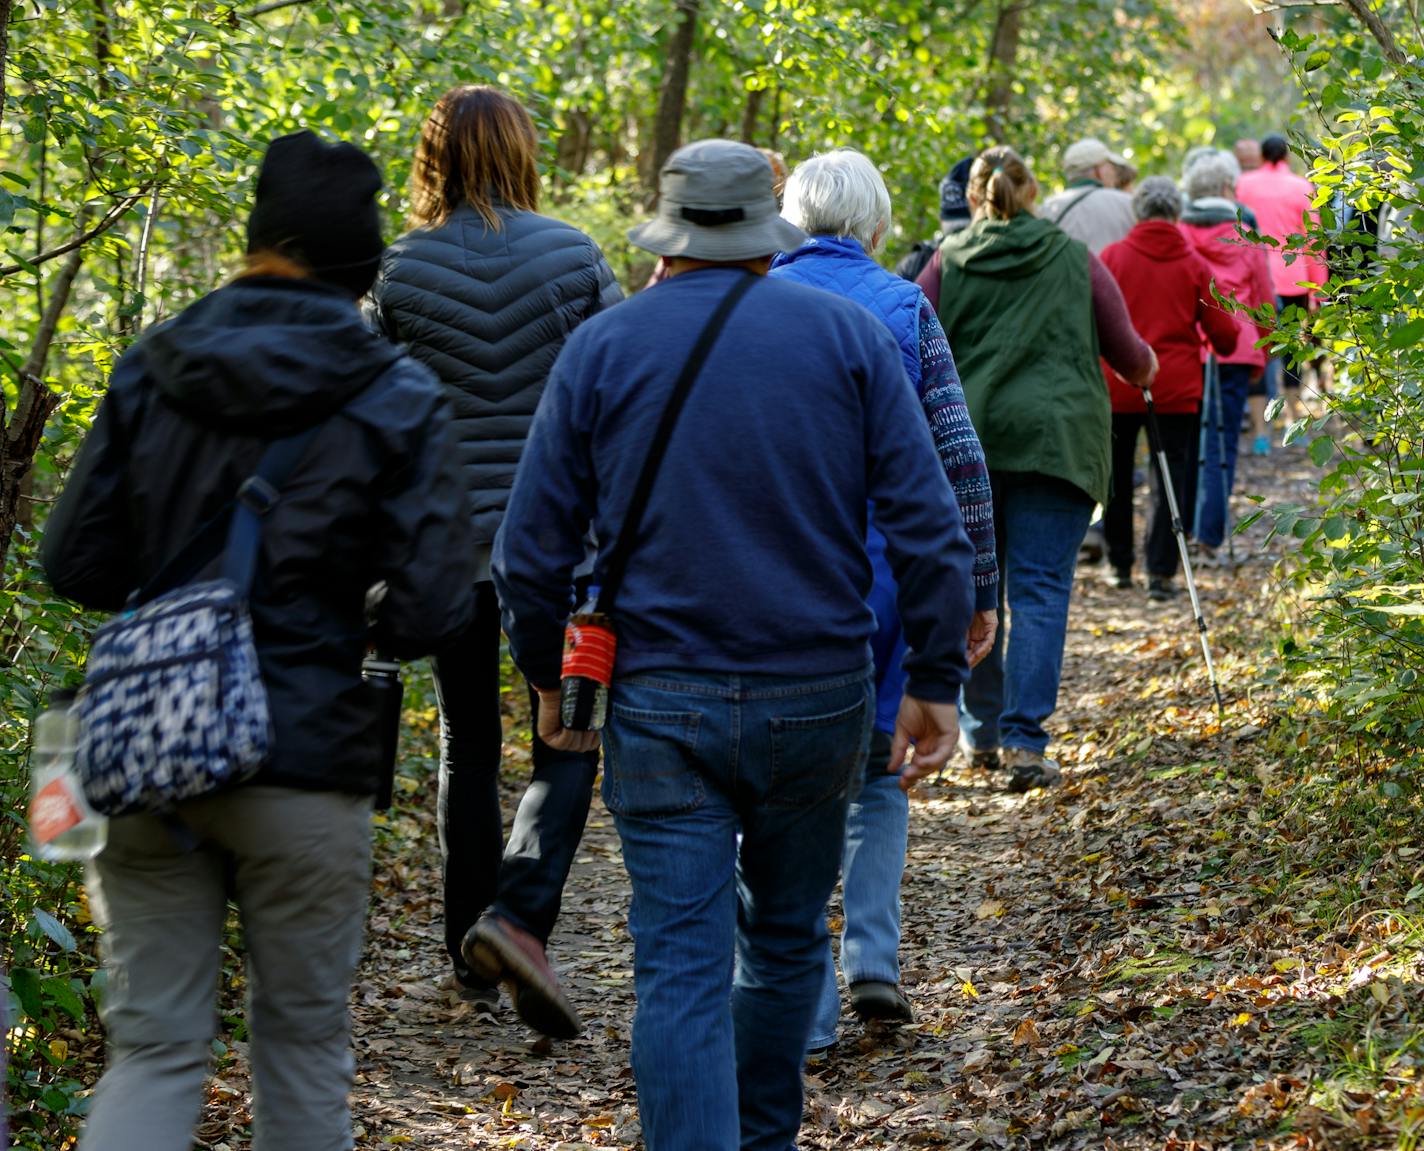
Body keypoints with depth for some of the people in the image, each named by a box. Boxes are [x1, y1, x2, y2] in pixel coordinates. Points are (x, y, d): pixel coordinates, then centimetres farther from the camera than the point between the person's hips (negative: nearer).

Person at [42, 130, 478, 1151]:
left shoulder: (150, 371, 2)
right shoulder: (398, 400, -7)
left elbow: (76, 565, 4)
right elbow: (432, 610, -11)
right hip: (303, 767, -2)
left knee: (152, 1046, 7)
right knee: (303, 1038, 13)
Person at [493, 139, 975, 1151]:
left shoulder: (602, 348, 1)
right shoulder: (848, 335, 2)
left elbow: (532, 551, 2)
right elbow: (927, 525, -4)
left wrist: (550, 678, 16)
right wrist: (937, 681, 2)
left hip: (659, 705, -1)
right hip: (816, 700, 1)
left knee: (681, 969, -2)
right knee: (786, 937, 20)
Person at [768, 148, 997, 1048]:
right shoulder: (904, 308, 0)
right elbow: (959, 459, -3)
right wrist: (979, 591, 3)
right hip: (884, 578, 0)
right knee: (878, 771, 20)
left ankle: (809, 1006, 4)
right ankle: (874, 962, 8)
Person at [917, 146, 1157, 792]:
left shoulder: (949, 261, 6)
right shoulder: (1076, 260, 6)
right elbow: (1125, 351, 12)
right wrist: (1145, 367, 35)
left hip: (964, 438, 1)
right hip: (1053, 437, -1)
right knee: (1040, 590, -3)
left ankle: (982, 732, 21)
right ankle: (1024, 740, -13)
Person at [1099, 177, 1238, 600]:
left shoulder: (1111, 257, -4)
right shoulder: (1193, 264, -2)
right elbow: (1221, 331, 2)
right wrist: (1229, 345, 25)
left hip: (1117, 386, 0)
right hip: (1175, 388, 0)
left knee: (1117, 475, 15)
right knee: (1170, 475, 4)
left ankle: (1120, 565, 22)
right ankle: (1160, 572, -4)